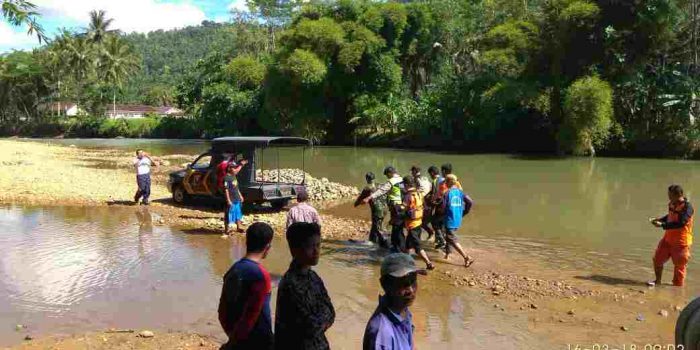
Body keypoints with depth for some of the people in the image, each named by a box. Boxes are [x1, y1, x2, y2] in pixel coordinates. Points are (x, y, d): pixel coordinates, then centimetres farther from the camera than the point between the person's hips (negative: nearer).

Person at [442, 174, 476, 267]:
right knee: (449, 236, 25)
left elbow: (443, 207, -11)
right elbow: (470, 202, -3)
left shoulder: (447, 193, -11)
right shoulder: (460, 192, 4)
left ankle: (467, 258, -10)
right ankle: (447, 254, 33)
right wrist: (464, 212, 8)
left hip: (450, 220, -7)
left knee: (453, 240, -3)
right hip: (458, 221, 7)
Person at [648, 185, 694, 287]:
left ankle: (677, 287, 22)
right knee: (658, 259, 12)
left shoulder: (687, 207, -21)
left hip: (681, 242, -7)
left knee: (679, 265, 6)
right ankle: (658, 281, 31)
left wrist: (662, 225, -28)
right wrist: (659, 219, 2)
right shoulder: (672, 204, 0)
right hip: (668, 238, 7)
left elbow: (680, 223, -28)